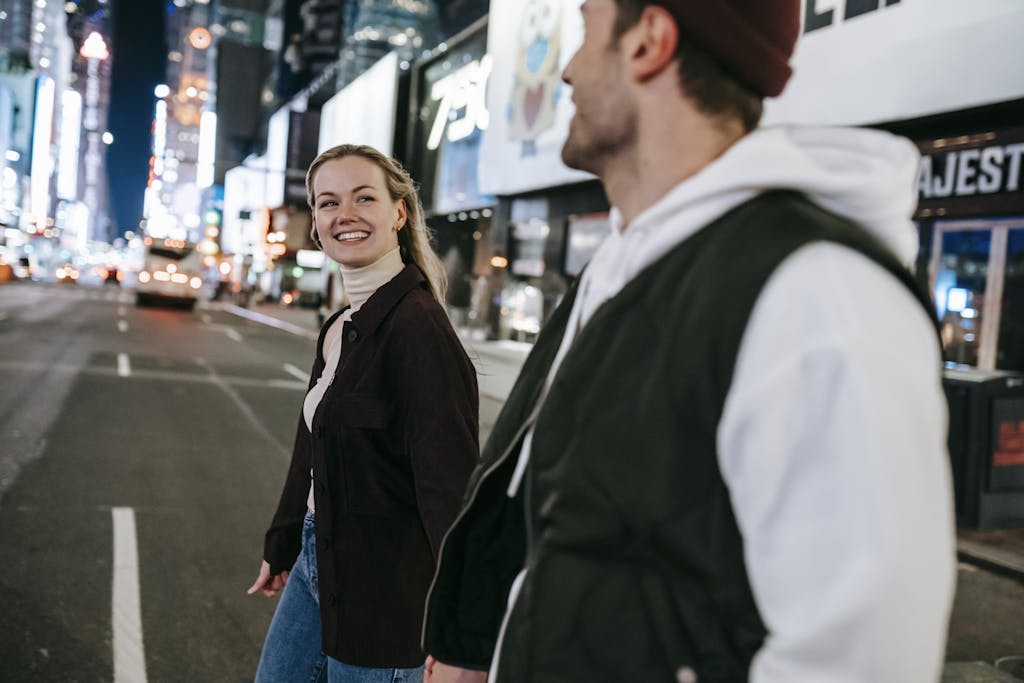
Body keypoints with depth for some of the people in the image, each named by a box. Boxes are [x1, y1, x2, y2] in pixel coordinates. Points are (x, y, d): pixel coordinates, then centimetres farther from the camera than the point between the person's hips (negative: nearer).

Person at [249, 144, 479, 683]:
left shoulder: (417, 325, -20)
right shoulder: (339, 328, 7)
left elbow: (449, 483, -24)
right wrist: (282, 547, 25)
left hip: (381, 591, -8)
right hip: (317, 565, 9)